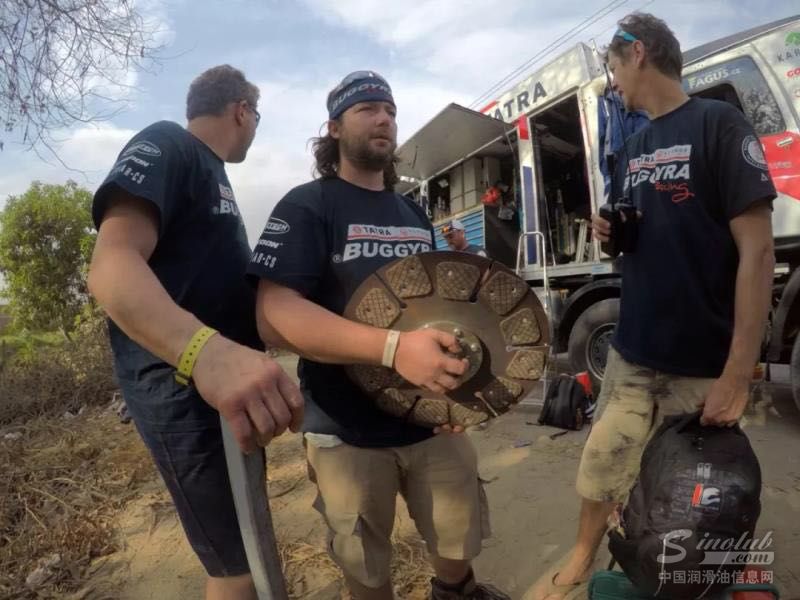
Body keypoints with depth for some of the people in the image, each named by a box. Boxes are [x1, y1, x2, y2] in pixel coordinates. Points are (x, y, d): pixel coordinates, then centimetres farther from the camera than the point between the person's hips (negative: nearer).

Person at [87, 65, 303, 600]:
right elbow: (113, 264, -27)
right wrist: (206, 351, -44)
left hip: (233, 381, 10)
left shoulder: (211, 172, 19)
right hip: (187, 393, -10)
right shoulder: (165, 145, -9)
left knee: (247, 548, 24)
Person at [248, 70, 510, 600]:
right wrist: (393, 348, -34)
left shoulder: (414, 213, 11)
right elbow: (275, 315, -23)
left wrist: (465, 347, -1)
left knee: (460, 537, 21)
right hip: (350, 431, -4)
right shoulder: (306, 207, -10)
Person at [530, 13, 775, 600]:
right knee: (601, 466, 13)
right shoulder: (632, 148, 12)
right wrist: (610, 230, -3)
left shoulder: (719, 122, -8)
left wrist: (738, 374, -18)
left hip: (704, 365, -5)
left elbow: (756, 250, -14)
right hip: (632, 354, 6)